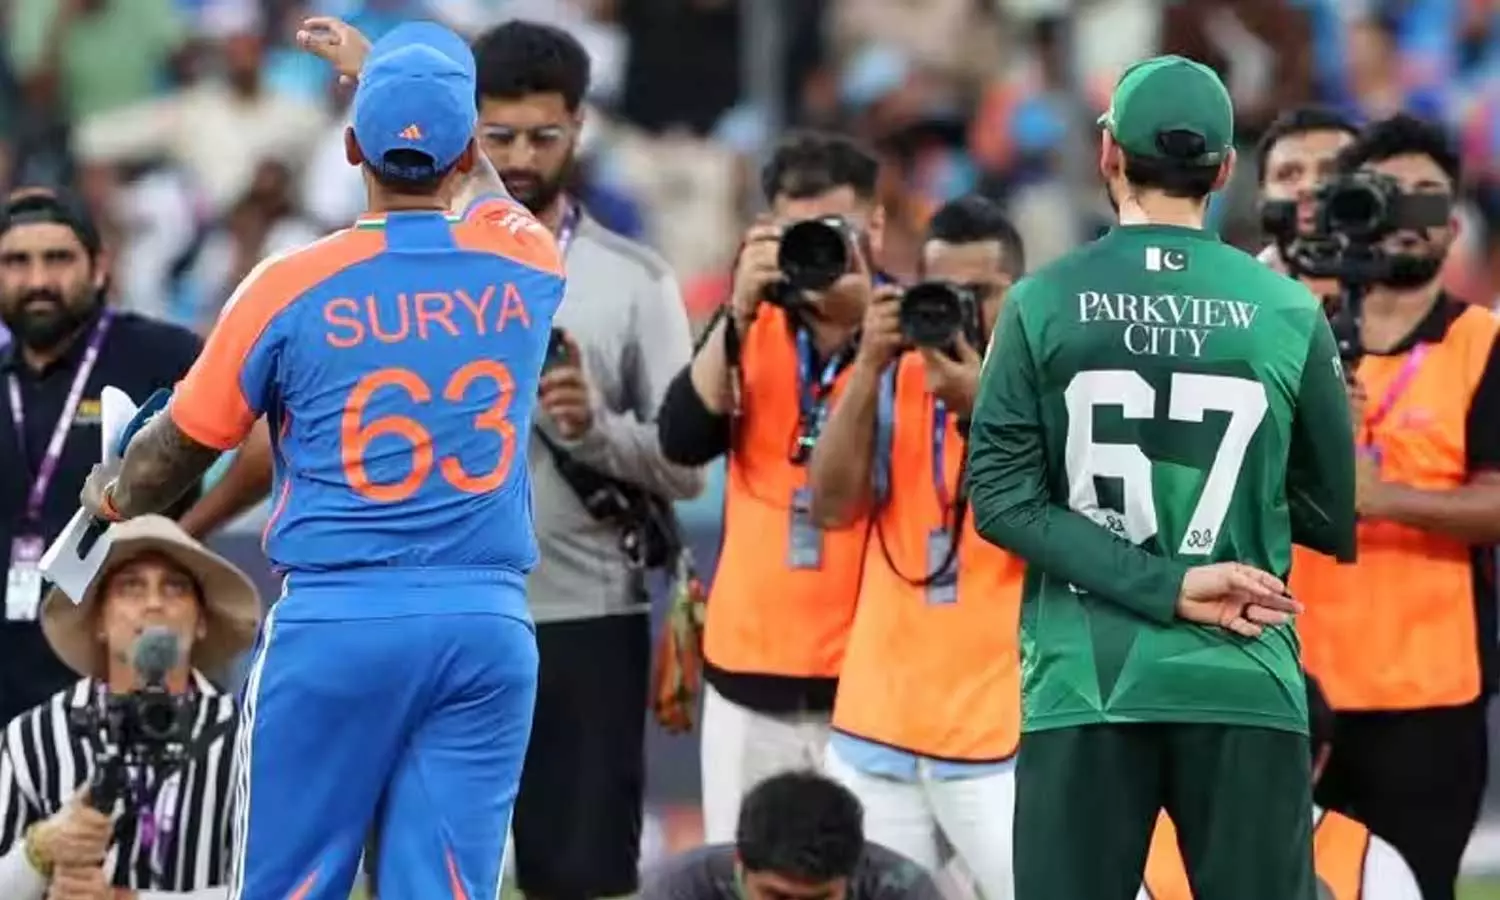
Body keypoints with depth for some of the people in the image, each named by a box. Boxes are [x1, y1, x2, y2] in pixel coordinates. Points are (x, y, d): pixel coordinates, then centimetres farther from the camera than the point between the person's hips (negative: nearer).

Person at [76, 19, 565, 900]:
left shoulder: (293, 287, -6)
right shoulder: (524, 268, 2)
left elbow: (185, 441, 8)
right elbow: (480, 182, 28)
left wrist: (115, 497, 31)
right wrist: (372, 68, 44)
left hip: (336, 623, -2)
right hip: (488, 622, 2)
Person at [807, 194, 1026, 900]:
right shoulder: (892, 383, 9)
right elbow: (831, 506, -3)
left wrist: (978, 411, -20)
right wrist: (868, 367, -11)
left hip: (1000, 732, -4)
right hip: (877, 727, 4)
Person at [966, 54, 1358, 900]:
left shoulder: (1044, 304, 0)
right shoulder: (1289, 314, 1)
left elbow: (1002, 499, -5)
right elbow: (1334, 520, 7)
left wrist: (1168, 589, -8)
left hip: (1084, 684, 0)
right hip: (1243, 682, 0)